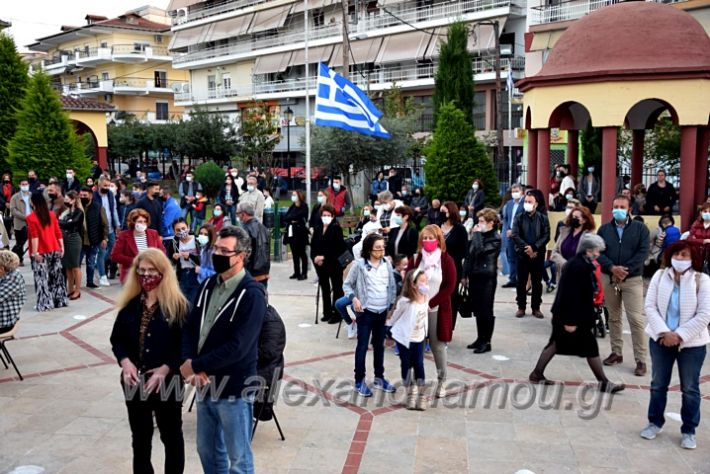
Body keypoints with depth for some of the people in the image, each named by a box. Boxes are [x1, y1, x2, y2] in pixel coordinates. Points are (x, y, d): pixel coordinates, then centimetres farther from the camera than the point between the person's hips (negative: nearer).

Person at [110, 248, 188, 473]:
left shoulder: (177, 306, -12)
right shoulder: (130, 305, 2)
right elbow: (117, 339, 7)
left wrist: (165, 369, -22)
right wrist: (125, 362, -11)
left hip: (168, 383, -4)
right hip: (135, 382, 4)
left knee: (171, 435, 13)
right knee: (140, 437, 18)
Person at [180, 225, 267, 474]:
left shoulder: (252, 294, -19)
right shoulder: (208, 285, 5)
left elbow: (237, 347, -24)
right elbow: (190, 327, 5)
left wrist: (195, 366, -17)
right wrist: (188, 361, -13)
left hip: (234, 388, -7)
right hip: (205, 385, 7)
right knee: (207, 450, 22)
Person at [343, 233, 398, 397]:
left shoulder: (387, 264, 1)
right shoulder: (359, 264, -11)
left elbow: (392, 286, 10)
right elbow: (347, 285, -4)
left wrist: (392, 306, 6)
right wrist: (354, 298, -20)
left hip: (383, 312, 4)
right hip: (366, 312, -4)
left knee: (379, 345, 15)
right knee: (362, 346, 2)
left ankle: (379, 378, 28)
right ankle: (359, 381, 13)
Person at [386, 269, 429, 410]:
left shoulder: (426, 298, -7)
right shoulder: (405, 301, -24)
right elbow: (395, 316, -8)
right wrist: (387, 325, 6)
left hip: (419, 338, 4)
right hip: (404, 337, -4)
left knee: (419, 364, 6)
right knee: (406, 364, 6)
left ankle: (421, 394, 16)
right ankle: (411, 393, 21)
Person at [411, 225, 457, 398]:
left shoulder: (446, 260, -4)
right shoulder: (416, 259, 4)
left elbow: (450, 287, -8)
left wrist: (430, 303, -13)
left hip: (437, 309, -2)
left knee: (437, 345, 2)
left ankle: (442, 381, 17)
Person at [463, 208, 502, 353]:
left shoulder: (495, 238, -10)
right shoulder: (479, 235, 11)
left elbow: (480, 251, -26)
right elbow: (469, 255, 14)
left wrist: (477, 234, -15)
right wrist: (465, 274, 12)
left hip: (487, 278, -7)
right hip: (475, 277, 7)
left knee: (486, 311, 0)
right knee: (477, 310, 13)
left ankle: (486, 342, 8)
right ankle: (480, 338, 24)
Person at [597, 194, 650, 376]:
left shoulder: (640, 228, 2)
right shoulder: (604, 229, 9)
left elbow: (643, 252, -6)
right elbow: (598, 252, 0)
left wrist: (625, 270, -15)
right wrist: (612, 268, -16)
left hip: (632, 279, -3)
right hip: (609, 279, 3)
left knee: (636, 320, -8)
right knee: (613, 318, 10)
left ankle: (641, 360, -2)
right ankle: (616, 353, 21)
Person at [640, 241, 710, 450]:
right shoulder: (660, 275, -3)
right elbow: (650, 306, -6)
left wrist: (680, 335, -18)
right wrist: (663, 332, -17)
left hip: (691, 343, -2)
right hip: (661, 339, 2)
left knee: (690, 388, 9)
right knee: (658, 384, 14)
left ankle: (688, 430, 23)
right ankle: (655, 422, 30)